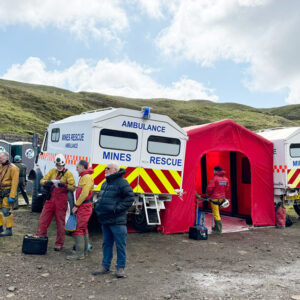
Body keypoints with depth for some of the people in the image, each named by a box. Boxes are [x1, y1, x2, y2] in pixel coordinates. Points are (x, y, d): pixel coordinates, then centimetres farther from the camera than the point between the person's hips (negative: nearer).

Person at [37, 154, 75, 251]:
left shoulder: (68, 173, -2)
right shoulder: (52, 171, 10)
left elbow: (73, 187, -8)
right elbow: (42, 181, 6)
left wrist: (65, 185, -27)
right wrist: (46, 182, -17)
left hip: (61, 202, -4)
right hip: (50, 200, 4)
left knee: (60, 223, 4)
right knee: (43, 220, 2)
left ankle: (59, 244, 15)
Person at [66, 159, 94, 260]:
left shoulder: (87, 177, -13)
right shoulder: (83, 177, 20)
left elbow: (84, 193, -20)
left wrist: (76, 205, -16)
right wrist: (77, 206, 14)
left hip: (84, 206, -10)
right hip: (83, 207, 10)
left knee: (78, 229, -10)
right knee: (83, 229, 15)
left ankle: (79, 253, -7)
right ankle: (84, 251, 24)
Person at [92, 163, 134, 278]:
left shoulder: (122, 182, -11)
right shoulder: (105, 183, 17)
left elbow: (130, 197, -16)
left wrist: (118, 208, -18)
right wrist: (97, 206, 13)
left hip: (117, 222, -9)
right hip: (105, 220, 9)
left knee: (120, 245, 2)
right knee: (106, 244, 17)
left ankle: (120, 268, 13)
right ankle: (105, 266, 28)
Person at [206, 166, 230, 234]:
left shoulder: (214, 178, -16)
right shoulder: (226, 179, 6)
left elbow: (209, 188, -19)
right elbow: (227, 190, 13)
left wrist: (208, 194, -1)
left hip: (215, 198, -7)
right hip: (222, 198, 7)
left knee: (216, 213, -1)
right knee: (217, 213, 23)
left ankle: (219, 229, 0)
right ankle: (216, 227, 29)